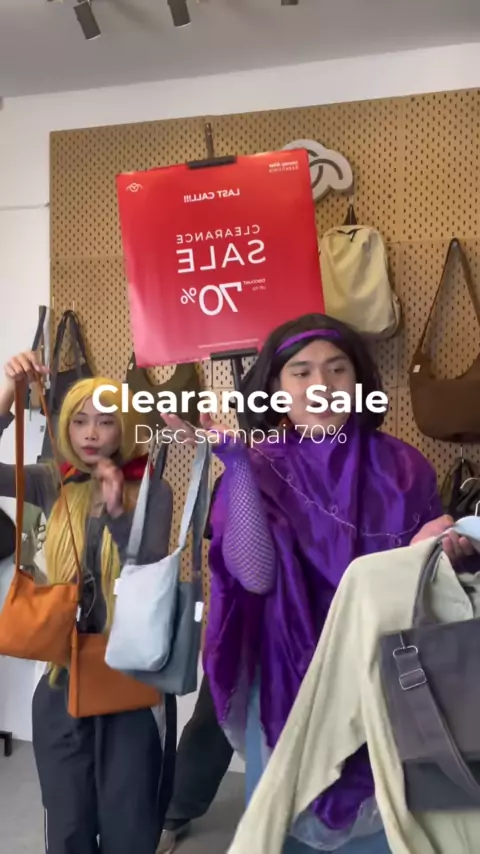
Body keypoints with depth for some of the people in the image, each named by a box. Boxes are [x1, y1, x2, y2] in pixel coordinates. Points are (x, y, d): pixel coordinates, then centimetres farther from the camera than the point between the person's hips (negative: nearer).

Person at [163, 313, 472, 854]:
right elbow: (256, 574, -21)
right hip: (291, 687, -1)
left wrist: (438, 550, -18)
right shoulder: (259, 471, -6)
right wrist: (237, 465, -23)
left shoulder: (403, 467, -3)